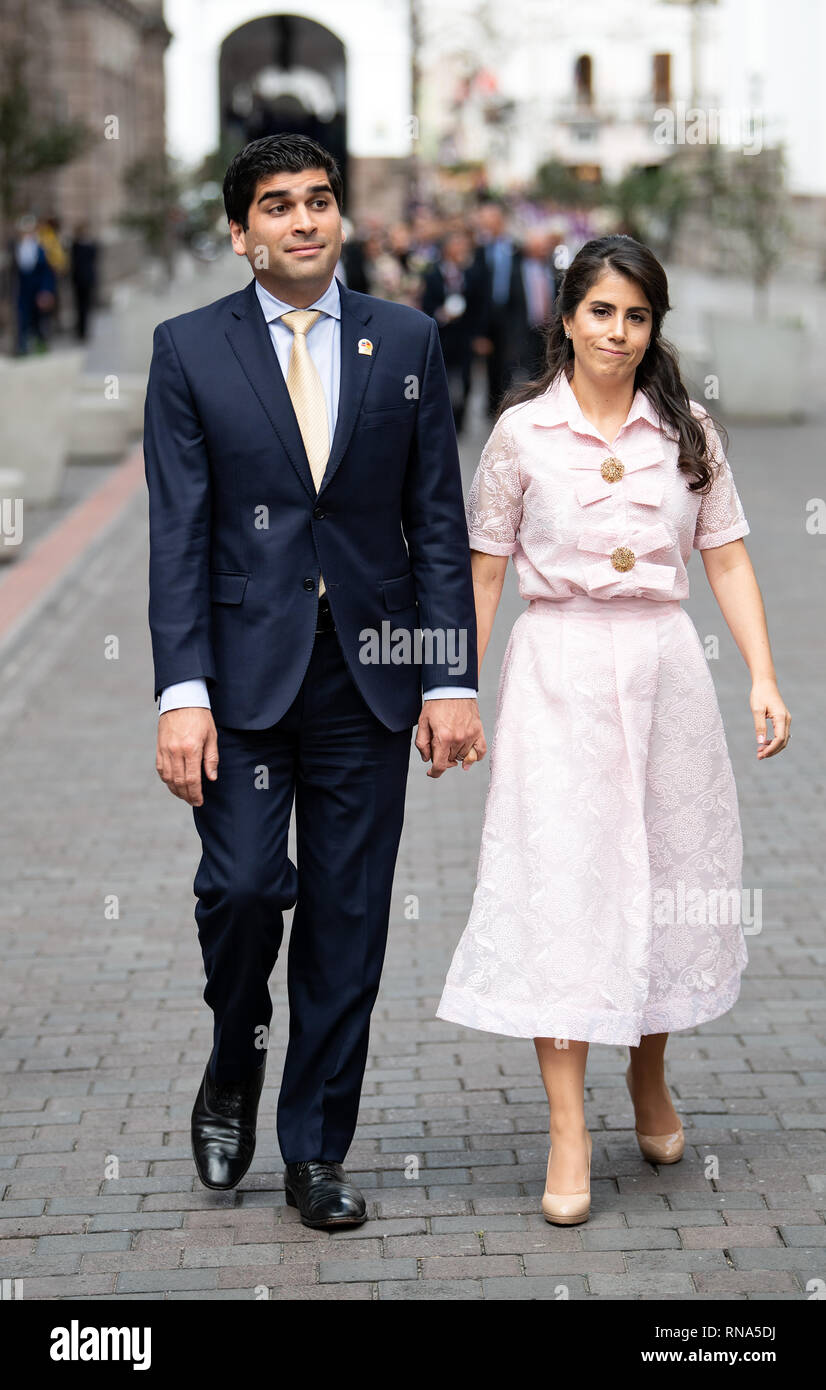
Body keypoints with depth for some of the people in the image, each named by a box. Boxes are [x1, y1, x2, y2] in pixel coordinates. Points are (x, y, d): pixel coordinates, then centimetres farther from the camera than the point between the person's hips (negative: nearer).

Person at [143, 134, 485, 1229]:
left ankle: (317, 1152, 16)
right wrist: (182, 693, -12)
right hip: (245, 668, -1)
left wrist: (451, 679, -2)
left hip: (369, 675, 2)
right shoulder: (189, 350, 2)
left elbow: (438, 523, 5)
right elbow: (177, 535, -3)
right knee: (243, 885, -13)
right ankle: (234, 1068, 18)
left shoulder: (406, 342, 6)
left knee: (349, 920, 4)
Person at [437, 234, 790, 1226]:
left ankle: (650, 1079, 33)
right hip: (558, 670, -2)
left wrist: (764, 678, -2)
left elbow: (727, 559, 7)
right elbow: (483, 569, 3)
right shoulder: (523, 430, 1)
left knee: (668, 877, 9)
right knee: (556, 884, -7)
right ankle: (568, 1135, -5)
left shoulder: (686, 430, 7)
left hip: (664, 666, 2)